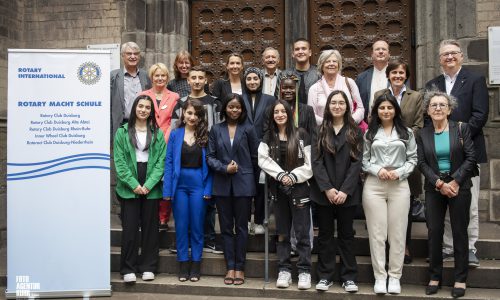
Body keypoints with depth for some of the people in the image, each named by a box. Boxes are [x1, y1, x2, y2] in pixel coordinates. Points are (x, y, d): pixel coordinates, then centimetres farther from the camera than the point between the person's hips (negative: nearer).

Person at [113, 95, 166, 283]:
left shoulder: (158, 134, 7)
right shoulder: (123, 132, 4)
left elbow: (161, 161, 1)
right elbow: (119, 161, -2)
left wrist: (148, 185, -10)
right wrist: (134, 184, -12)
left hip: (151, 188, 1)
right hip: (129, 187, -1)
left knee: (150, 227, 6)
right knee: (130, 227, 0)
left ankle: (148, 267, 16)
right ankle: (128, 268, 10)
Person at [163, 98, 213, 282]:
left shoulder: (205, 136, 2)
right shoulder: (175, 135, 3)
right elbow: (169, 162, 1)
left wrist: (208, 189, -7)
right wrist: (167, 190, -7)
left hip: (198, 185, 0)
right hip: (179, 184, 1)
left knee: (197, 226, 6)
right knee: (181, 226, 6)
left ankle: (195, 267, 16)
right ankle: (183, 266, 17)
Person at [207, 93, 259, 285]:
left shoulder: (248, 129, 1)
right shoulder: (216, 129, 6)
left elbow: (255, 157, 4)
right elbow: (210, 156, 2)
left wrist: (243, 171, 4)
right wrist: (224, 168, -11)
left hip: (243, 183, -2)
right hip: (222, 183, 2)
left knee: (241, 226, 5)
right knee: (226, 226, 7)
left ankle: (239, 267, 14)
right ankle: (230, 267, 15)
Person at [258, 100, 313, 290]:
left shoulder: (301, 135, -1)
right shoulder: (268, 137, 9)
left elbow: (309, 163, -4)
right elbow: (263, 160, -4)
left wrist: (293, 176, -14)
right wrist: (281, 175, -15)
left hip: (299, 188, -3)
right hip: (278, 189, 3)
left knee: (302, 232, -1)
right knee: (282, 232, 9)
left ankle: (304, 271, 7)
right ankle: (284, 270, 17)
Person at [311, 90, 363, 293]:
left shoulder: (355, 132, 4)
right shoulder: (320, 131, 6)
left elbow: (356, 163, -4)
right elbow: (316, 162, -3)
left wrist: (345, 190, -14)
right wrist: (328, 189, -13)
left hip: (347, 192, -1)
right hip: (324, 191, 1)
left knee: (346, 233, 8)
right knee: (325, 234, 7)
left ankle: (349, 276, 15)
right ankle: (325, 276, 15)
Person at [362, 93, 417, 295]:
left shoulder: (406, 133, 11)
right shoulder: (369, 133, 10)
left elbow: (413, 159, 6)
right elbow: (363, 159, 5)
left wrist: (399, 172, -9)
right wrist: (377, 170, -11)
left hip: (399, 185, 0)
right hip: (373, 185, 0)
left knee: (397, 233, 1)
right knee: (377, 233, 0)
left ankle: (395, 276, 11)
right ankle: (380, 277, 8)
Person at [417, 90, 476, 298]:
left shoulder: (461, 129, 0)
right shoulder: (423, 135, 5)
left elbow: (470, 158, -6)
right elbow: (422, 163, -2)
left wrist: (455, 182, -14)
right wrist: (439, 183, -13)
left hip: (459, 186, -2)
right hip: (434, 188, 2)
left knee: (459, 232, 4)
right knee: (434, 232, 4)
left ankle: (460, 279, 15)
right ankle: (435, 277, 17)